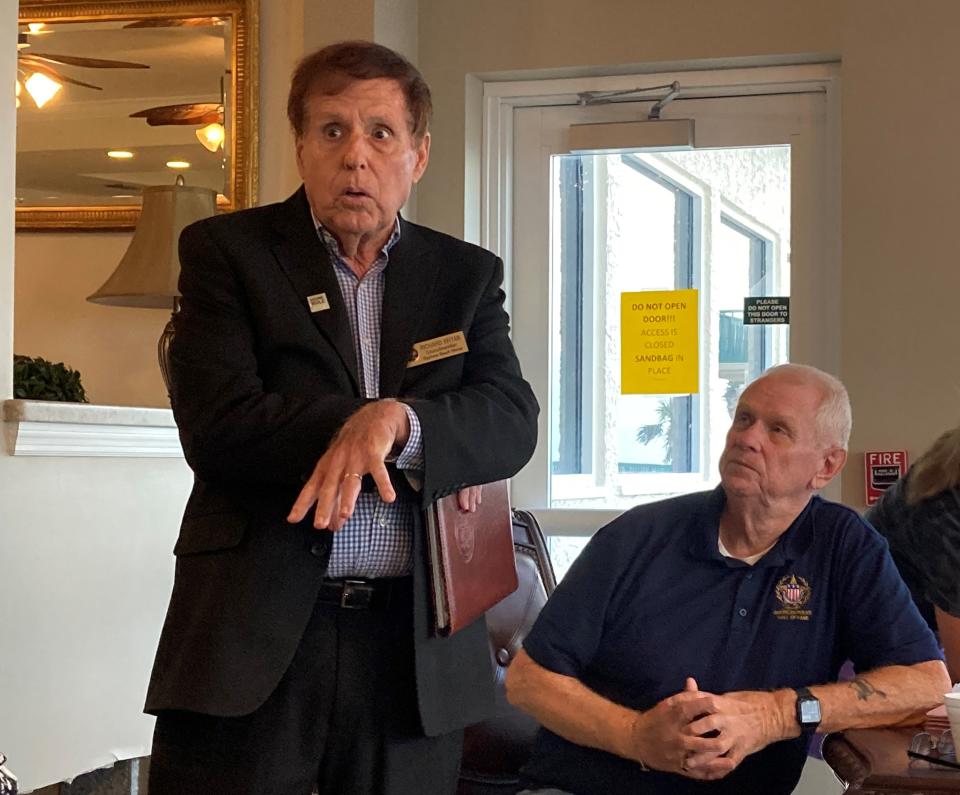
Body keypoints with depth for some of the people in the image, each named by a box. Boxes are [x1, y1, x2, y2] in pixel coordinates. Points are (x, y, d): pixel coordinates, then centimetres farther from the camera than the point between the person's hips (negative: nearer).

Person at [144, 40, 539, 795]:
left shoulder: (468, 274, 12)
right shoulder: (226, 251, 2)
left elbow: (514, 421, -1)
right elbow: (215, 425, -11)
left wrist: (398, 421, -22)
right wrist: (429, 450, -9)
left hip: (416, 646, 3)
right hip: (251, 636, -2)